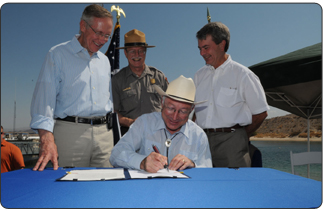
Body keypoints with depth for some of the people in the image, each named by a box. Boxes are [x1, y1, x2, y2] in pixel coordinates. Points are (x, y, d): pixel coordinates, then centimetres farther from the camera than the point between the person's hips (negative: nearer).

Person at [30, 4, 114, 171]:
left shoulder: (104, 60, 18)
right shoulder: (58, 55, 1)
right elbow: (44, 97, -9)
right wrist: (47, 139, -20)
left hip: (104, 132, 5)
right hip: (71, 131, -4)